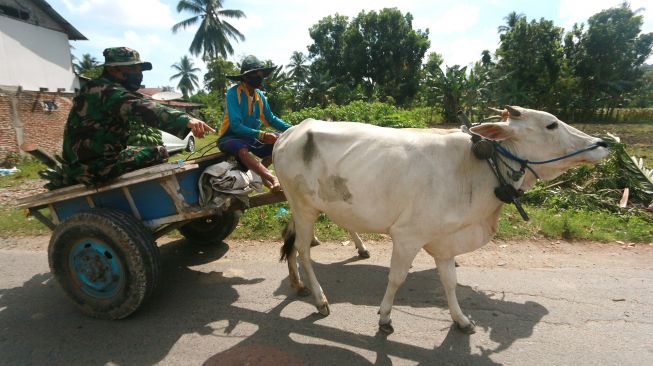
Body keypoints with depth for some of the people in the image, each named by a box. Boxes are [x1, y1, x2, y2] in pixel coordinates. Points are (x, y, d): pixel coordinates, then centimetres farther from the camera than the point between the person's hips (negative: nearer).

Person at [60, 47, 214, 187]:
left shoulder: (95, 89, 16)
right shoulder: (108, 91, -17)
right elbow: (143, 109, -34)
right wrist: (186, 120, -47)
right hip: (96, 168, -10)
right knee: (159, 153, -10)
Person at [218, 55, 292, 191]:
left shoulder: (259, 95, 1)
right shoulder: (233, 93, -17)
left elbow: (271, 119, 7)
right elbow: (235, 125, -25)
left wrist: (290, 129, -9)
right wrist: (261, 135, -35)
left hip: (251, 138, 7)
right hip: (230, 138, -7)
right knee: (242, 149, -39)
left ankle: (259, 171, -10)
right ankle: (273, 179, -48)